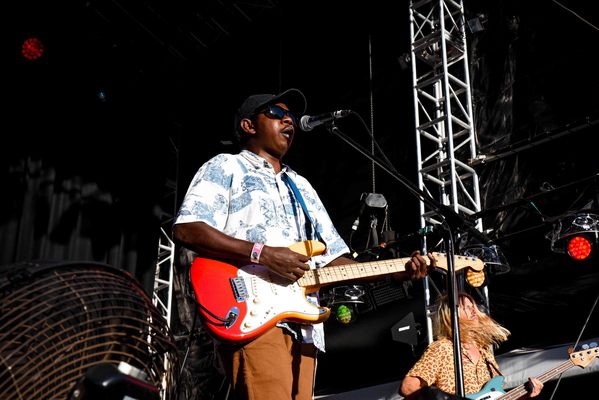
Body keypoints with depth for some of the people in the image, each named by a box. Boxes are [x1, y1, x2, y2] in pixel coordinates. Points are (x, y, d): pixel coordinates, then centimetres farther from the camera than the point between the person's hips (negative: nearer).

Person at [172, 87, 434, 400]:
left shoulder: (301, 187, 32)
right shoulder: (225, 168, 10)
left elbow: (332, 258, 26)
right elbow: (185, 230, -6)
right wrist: (262, 254, -15)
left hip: (303, 327, 7)